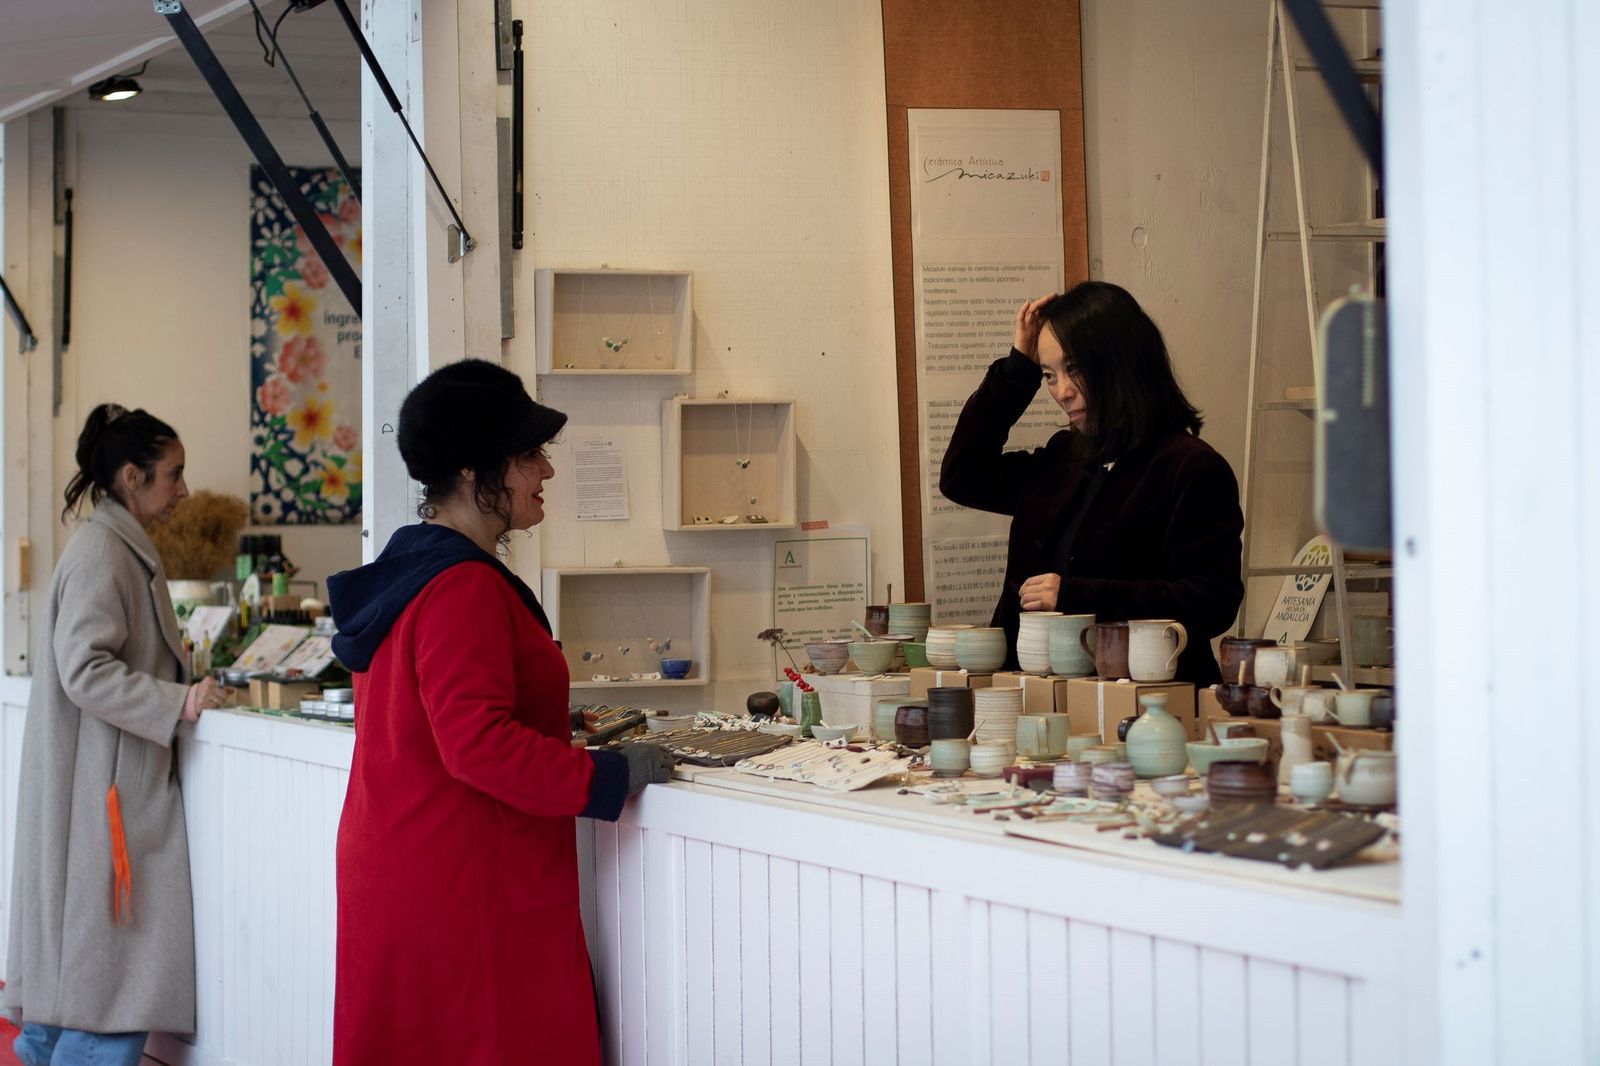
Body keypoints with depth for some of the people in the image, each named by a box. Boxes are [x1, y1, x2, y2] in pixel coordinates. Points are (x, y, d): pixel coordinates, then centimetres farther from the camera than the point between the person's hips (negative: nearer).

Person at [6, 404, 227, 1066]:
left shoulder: (122, 546, 14)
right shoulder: (102, 553, -16)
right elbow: (85, 671, -23)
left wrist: (186, 684, 13)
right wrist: (179, 702, -23)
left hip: (118, 780, 10)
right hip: (105, 785, -10)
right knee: (115, 945, -6)